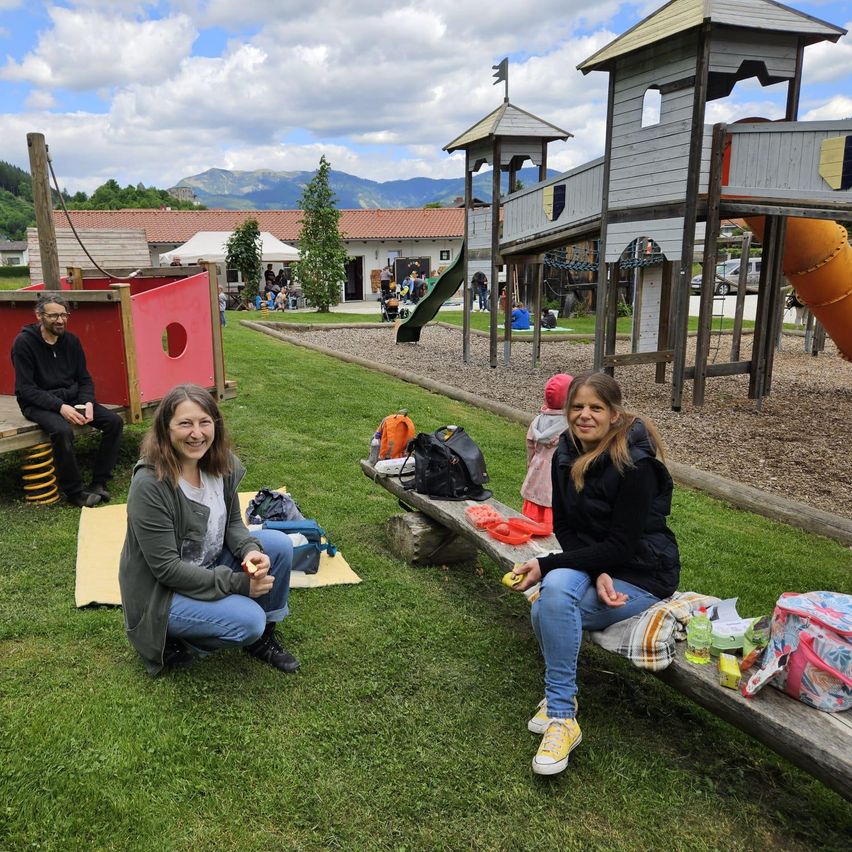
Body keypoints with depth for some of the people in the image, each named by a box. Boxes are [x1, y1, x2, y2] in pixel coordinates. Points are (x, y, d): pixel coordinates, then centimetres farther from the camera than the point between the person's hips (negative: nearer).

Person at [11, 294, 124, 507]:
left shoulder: (71, 340, 4)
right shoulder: (24, 342, -10)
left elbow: (85, 379, 10)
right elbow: (26, 389, -15)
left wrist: (88, 403, -11)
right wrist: (60, 407, -26)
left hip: (72, 398, 6)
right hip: (39, 404, -5)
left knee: (114, 421, -14)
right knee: (63, 431, -36)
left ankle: (99, 483, -7)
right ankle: (74, 491, -19)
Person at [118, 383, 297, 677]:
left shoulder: (221, 464, -8)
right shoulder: (149, 485, -28)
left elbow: (232, 522, 4)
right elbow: (166, 568, -26)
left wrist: (251, 551, -19)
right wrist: (237, 583, -26)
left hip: (208, 567, 7)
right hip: (161, 592, -7)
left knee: (278, 544, -11)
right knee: (248, 620, -25)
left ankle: (263, 635, 8)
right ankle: (172, 640, 2)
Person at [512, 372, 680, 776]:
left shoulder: (635, 464, -22)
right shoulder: (566, 455, -2)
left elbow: (620, 546, -24)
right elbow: (564, 528, 1)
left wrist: (546, 565, -25)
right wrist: (597, 574, -17)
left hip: (641, 575, -5)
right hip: (591, 564, 5)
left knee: (551, 601, -29)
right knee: (556, 586, -29)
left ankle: (561, 714, -13)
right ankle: (560, 697, -5)